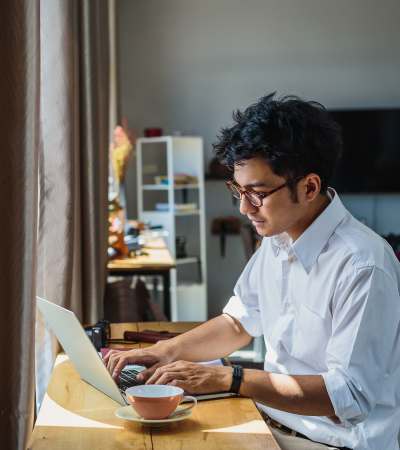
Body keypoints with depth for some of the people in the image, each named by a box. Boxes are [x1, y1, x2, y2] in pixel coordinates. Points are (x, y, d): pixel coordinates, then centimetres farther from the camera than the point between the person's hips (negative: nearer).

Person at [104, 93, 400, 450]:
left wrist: (226, 378, -25)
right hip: (272, 421, 7)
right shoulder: (278, 239, 3)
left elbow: (349, 395, -24)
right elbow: (239, 323, 16)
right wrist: (167, 351, -1)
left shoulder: (363, 266, -23)